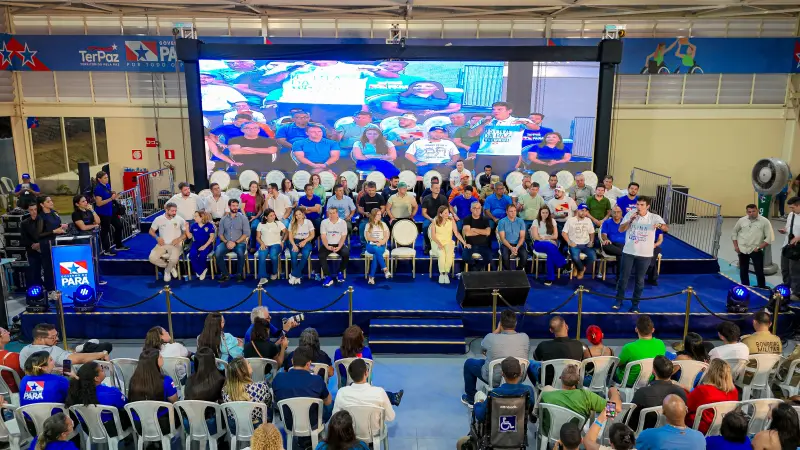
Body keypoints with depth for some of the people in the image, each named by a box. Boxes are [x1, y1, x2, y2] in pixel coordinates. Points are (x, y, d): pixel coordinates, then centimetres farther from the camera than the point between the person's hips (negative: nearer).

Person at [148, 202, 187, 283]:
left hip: (175, 244, -2)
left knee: (174, 259, -33)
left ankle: (167, 270, 3)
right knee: (152, 258, -23)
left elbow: (186, 232, 3)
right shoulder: (158, 219, -1)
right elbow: (151, 231, 11)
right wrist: (157, 238, -9)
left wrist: (179, 239, -14)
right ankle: (171, 267, 2)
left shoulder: (180, 219, -4)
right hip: (162, 244, 2)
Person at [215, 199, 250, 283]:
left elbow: (246, 233, -4)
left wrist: (235, 242, -14)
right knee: (217, 253, -27)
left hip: (239, 243, -2)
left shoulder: (243, 218, 3)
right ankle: (225, 274, -8)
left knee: (240, 253, -35)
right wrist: (226, 242, -12)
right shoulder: (223, 219, 12)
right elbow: (220, 233, 8)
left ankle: (240, 274, -13)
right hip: (226, 243, 3)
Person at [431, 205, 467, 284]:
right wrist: (439, 243, -18)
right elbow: (433, 236, -3)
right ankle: (441, 273, -17)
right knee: (441, 254, -33)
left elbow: (457, 233, -3)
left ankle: (446, 273, -16)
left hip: (448, 242, 1)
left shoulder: (451, 221, -1)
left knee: (449, 254, -31)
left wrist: (464, 242, -13)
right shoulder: (435, 222, -4)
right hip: (438, 243, -1)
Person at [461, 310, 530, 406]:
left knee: (469, 363, 21)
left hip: (494, 380, -3)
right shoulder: (525, 337, -16)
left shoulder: (491, 338, -22)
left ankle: (471, 398, 32)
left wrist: (497, 330, 3)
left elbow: (482, 349, 2)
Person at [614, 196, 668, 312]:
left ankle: (635, 303, 20)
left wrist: (660, 225, -43)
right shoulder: (630, 214, -2)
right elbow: (621, 229, -6)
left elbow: (666, 229, -20)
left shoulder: (654, 217, -7)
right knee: (623, 277, 6)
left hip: (645, 254, -1)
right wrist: (630, 220, -22)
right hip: (628, 252, 1)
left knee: (640, 280, 8)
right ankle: (619, 300, 21)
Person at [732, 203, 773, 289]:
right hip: (742, 249, 3)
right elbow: (734, 232, 14)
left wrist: (759, 247, -12)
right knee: (743, 271, 12)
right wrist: (735, 245, 5)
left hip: (756, 250, -3)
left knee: (759, 271, -3)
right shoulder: (742, 220, 2)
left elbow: (769, 237, -6)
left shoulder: (764, 221, -6)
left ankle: (762, 289, 10)